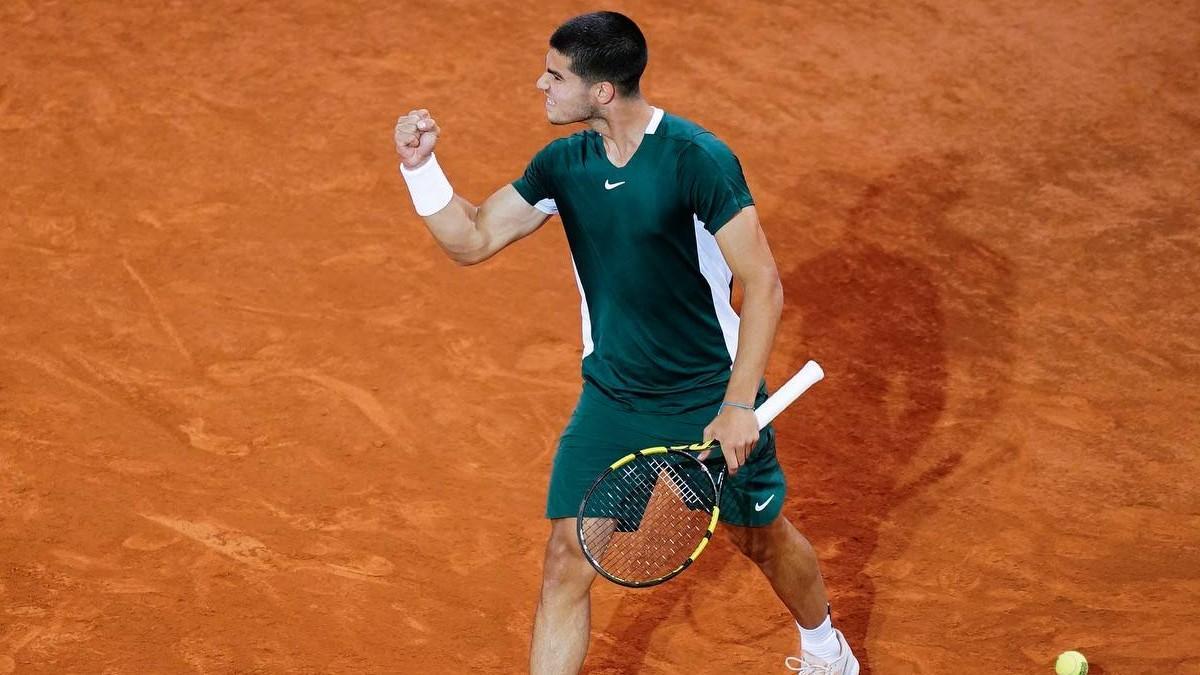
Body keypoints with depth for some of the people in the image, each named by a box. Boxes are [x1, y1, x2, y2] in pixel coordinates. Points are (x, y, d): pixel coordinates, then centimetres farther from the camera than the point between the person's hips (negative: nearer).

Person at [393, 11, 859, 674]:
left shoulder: (698, 159, -22)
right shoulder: (561, 164, -4)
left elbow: (763, 287, -20)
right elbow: (472, 240, 2)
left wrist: (739, 405, -23)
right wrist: (420, 164, -14)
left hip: (713, 399, -4)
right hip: (610, 401, 4)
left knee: (763, 539, 17)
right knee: (566, 561, -4)